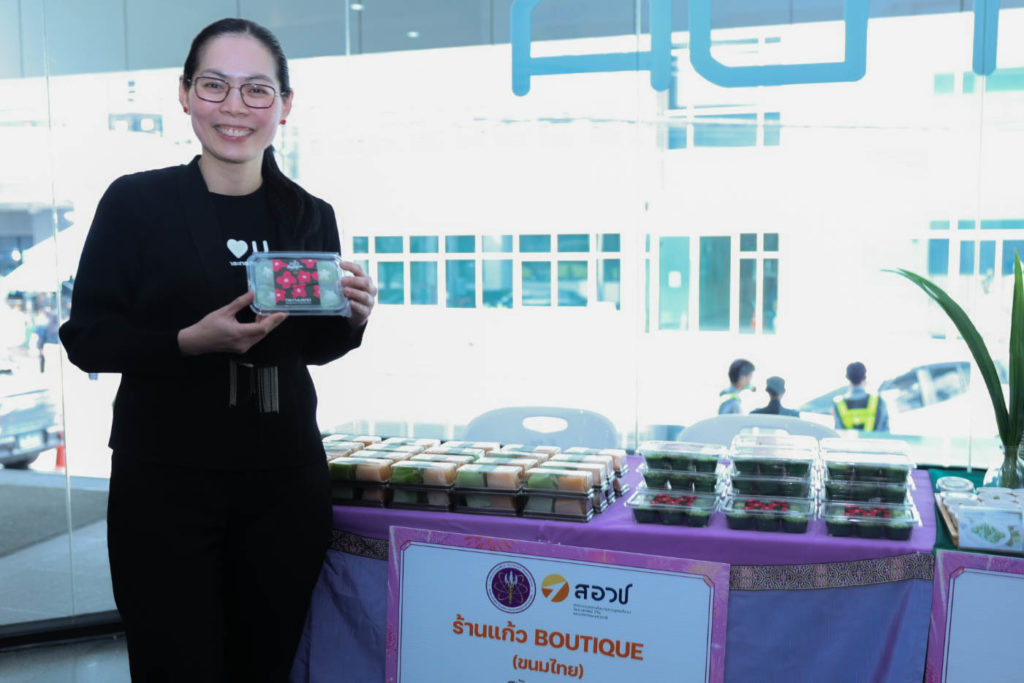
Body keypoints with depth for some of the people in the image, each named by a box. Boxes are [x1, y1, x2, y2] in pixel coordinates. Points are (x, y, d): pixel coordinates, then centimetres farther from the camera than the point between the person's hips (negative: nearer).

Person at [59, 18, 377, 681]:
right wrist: (190, 341, -21)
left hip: (286, 478, 3)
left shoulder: (312, 217, 6)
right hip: (165, 478, -3)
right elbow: (86, 339, -5)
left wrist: (352, 318, -6)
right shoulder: (137, 202, -4)